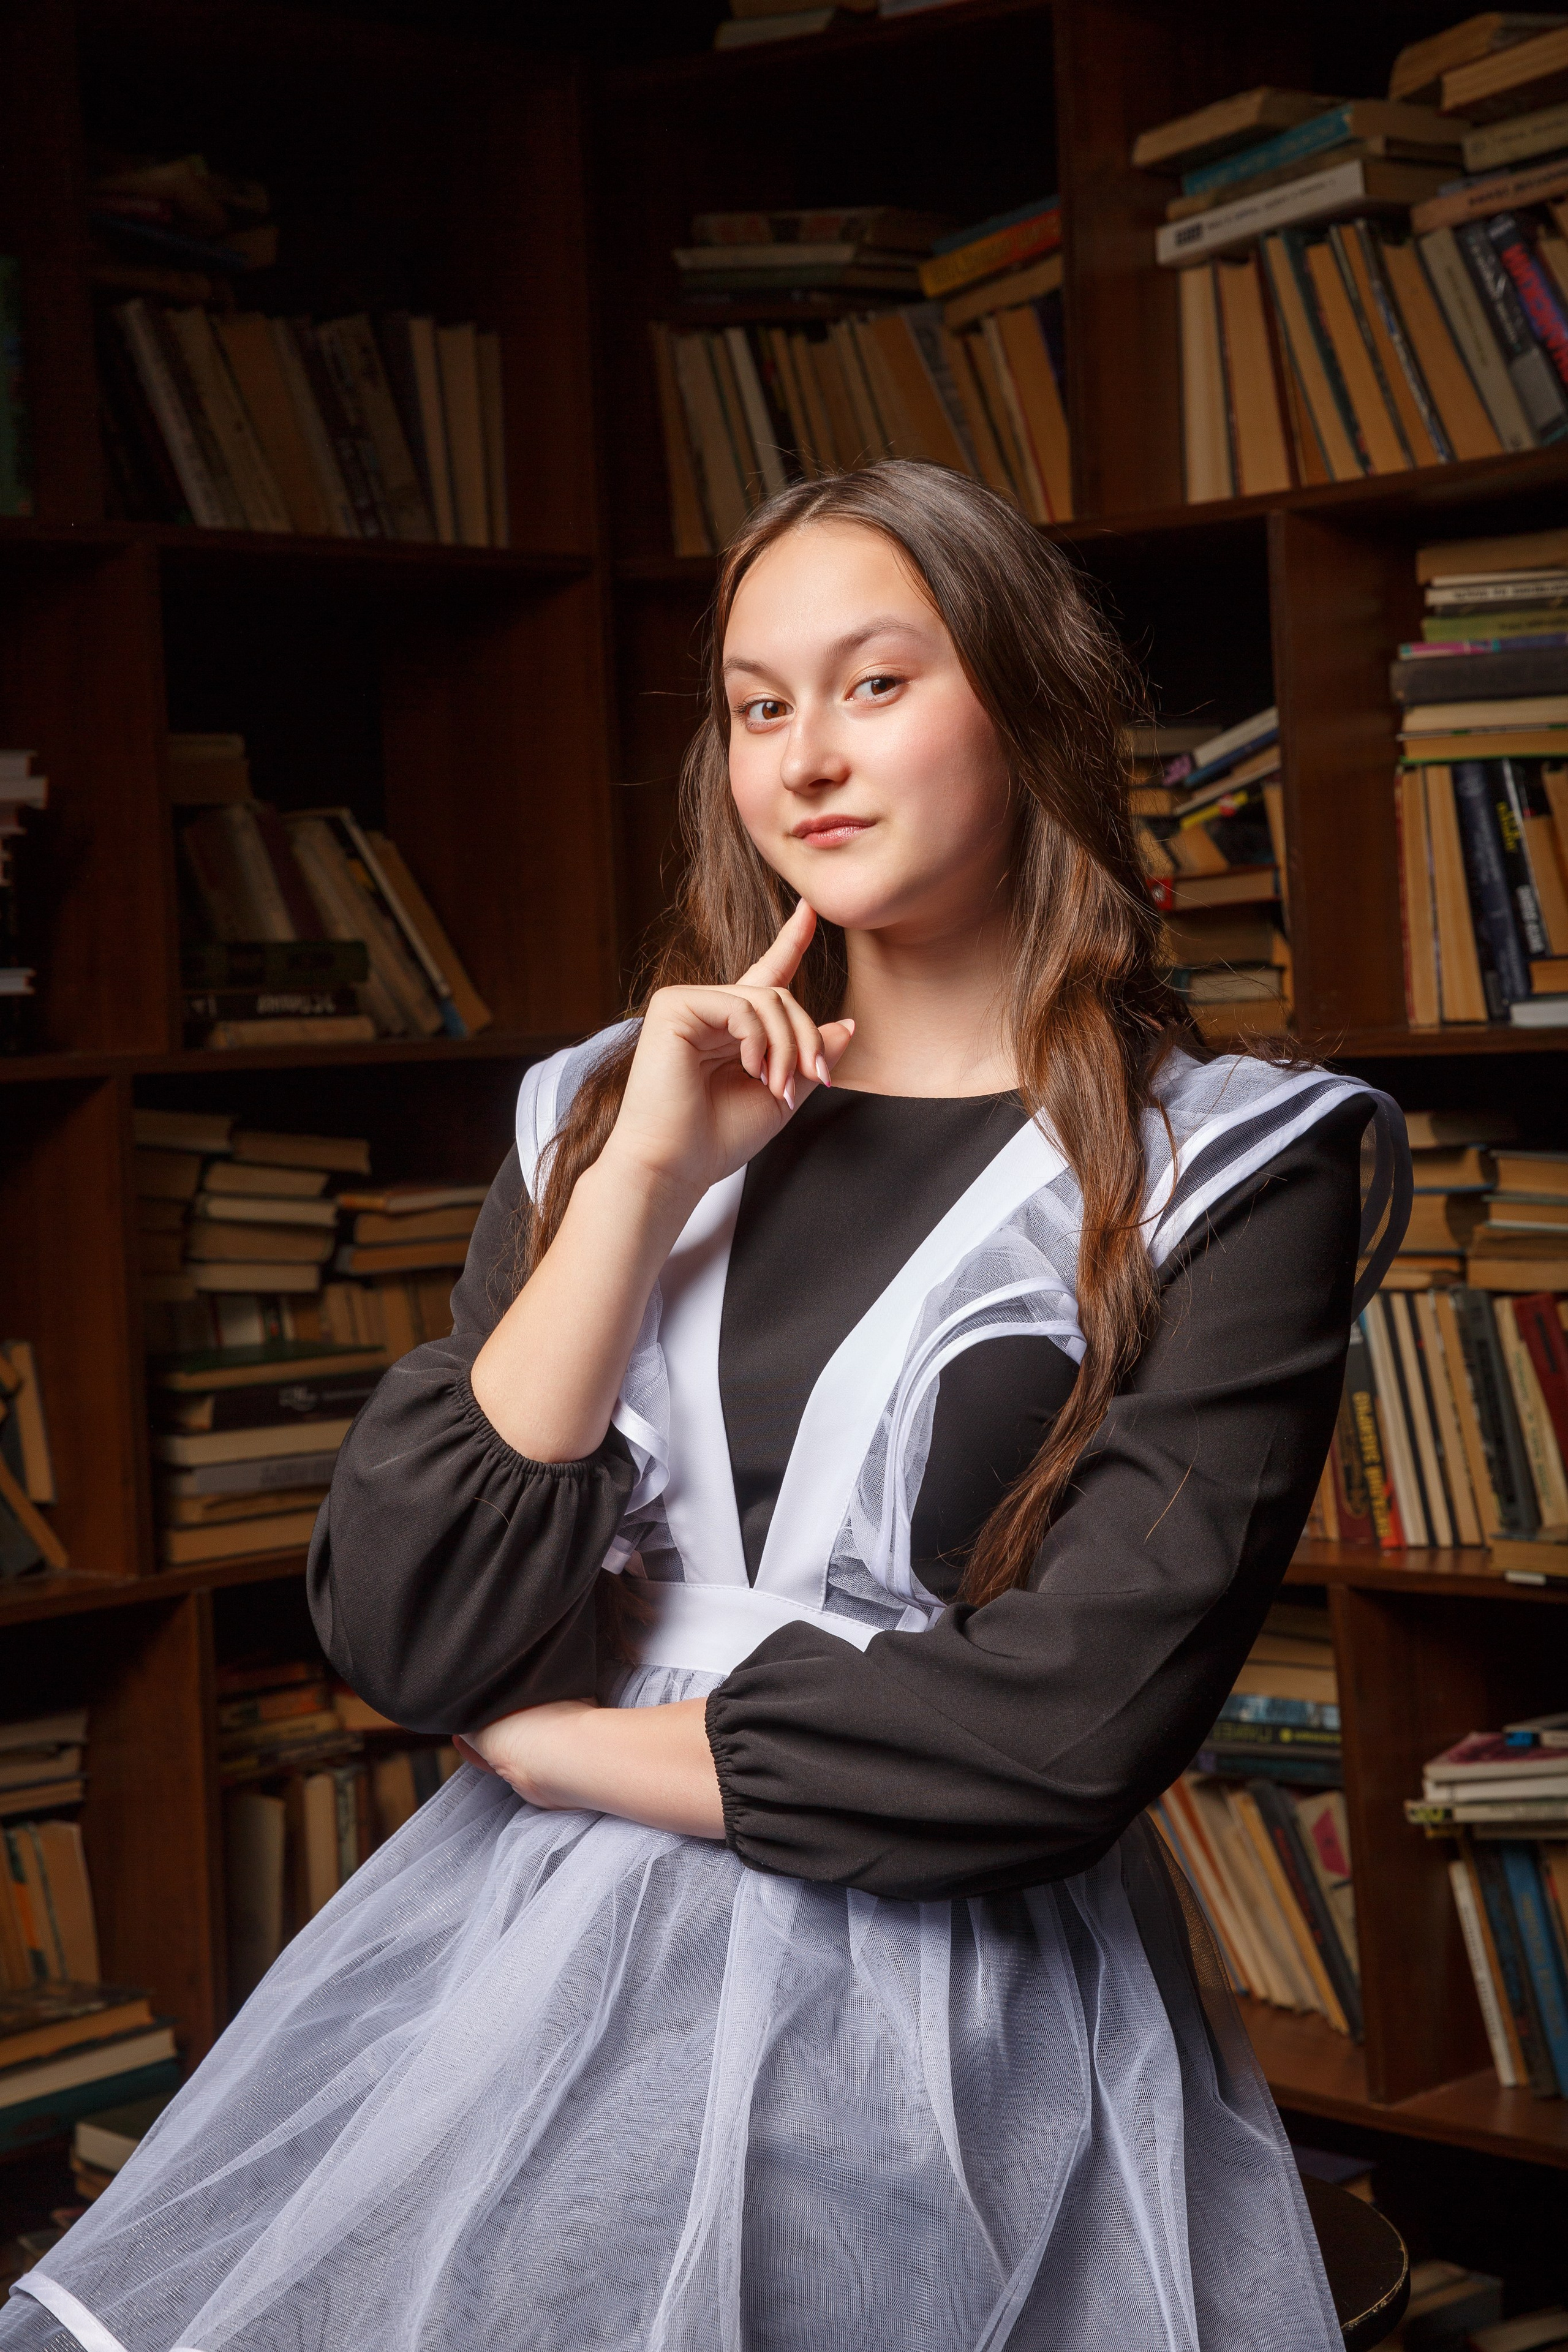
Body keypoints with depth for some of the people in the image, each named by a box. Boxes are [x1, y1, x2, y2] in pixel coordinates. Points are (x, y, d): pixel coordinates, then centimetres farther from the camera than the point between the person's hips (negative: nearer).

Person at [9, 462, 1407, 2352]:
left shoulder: (1232, 1173, -6)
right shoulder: (601, 1112, 5)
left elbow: (1069, 1722, -17)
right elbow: (405, 1630, -6)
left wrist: (563, 1743, -7)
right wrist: (650, 1176, -11)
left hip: (955, 2036, -3)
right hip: (534, 1978, 3)